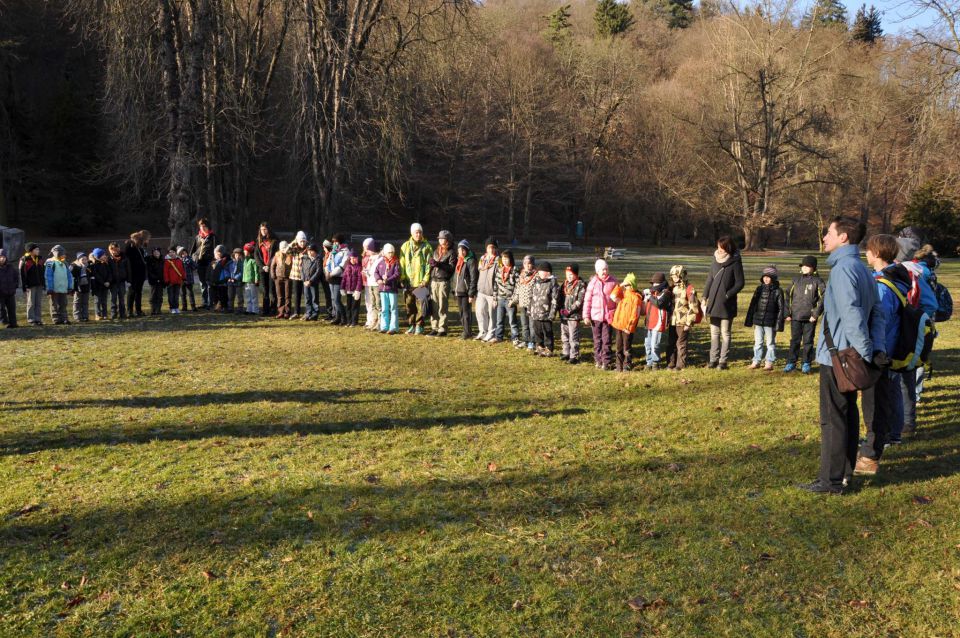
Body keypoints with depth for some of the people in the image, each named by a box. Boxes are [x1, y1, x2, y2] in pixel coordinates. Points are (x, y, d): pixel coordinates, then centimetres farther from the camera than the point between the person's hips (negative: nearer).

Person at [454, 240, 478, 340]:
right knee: (461, 312, 12)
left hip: (466, 291, -8)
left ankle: (468, 332, 4)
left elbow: (473, 279, -14)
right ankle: (465, 330, 21)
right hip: (458, 291, 8)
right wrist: (454, 289, 13)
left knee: (466, 312, -3)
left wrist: (471, 294, -16)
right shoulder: (459, 260, 12)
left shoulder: (471, 261, -12)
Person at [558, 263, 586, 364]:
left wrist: (570, 311, -16)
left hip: (574, 315, -7)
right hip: (563, 315, 7)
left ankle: (574, 356, 0)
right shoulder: (564, 284, 13)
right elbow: (560, 298, 17)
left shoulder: (580, 285, -8)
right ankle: (566, 353, 28)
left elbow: (579, 301, -14)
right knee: (564, 335, 15)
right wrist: (561, 308, 1)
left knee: (573, 337, -5)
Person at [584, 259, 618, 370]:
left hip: (609, 316, -1)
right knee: (597, 340, 9)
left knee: (607, 340, -2)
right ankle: (598, 360, 20)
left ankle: (606, 362, 4)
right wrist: (586, 316, -1)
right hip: (596, 315, 1)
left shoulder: (613, 281, -2)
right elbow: (587, 300, 2)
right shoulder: (593, 282, -1)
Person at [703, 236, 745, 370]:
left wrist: (727, 295, -15)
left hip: (726, 305, -5)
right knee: (714, 333, 10)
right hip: (713, 303, 5)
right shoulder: (716, 260, 7)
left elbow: (740, 283, -7)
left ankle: (723, 361, 8)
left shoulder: (735, 262, -8)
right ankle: (713, 359, 16)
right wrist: (705, 297, 8)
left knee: (725, 333, 3)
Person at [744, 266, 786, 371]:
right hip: (758, 321, 4)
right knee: (758, 342, 10)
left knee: (770, 343, 6)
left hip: (770, 322, -4)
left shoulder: (777, 291, -4)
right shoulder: (759, 289, 8)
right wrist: (749, 320, 9)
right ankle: (756, 361, 16)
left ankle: (770, 362, 12)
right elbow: (753, 305, 11)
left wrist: (779, 323, -10)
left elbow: (781, 308, -5)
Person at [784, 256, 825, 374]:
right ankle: (791, 363, 12)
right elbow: (789, 296, 10)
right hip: (795, 316, 3)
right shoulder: (796, 279, 8)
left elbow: (823, 298, -6)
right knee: (794, 341, 6)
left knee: (808, 341, 5)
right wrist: (788, 313, 4)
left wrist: (816, 314, -11)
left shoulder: (818, 281, -2)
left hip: (810, 318, -3)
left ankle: (806, 364, 14)